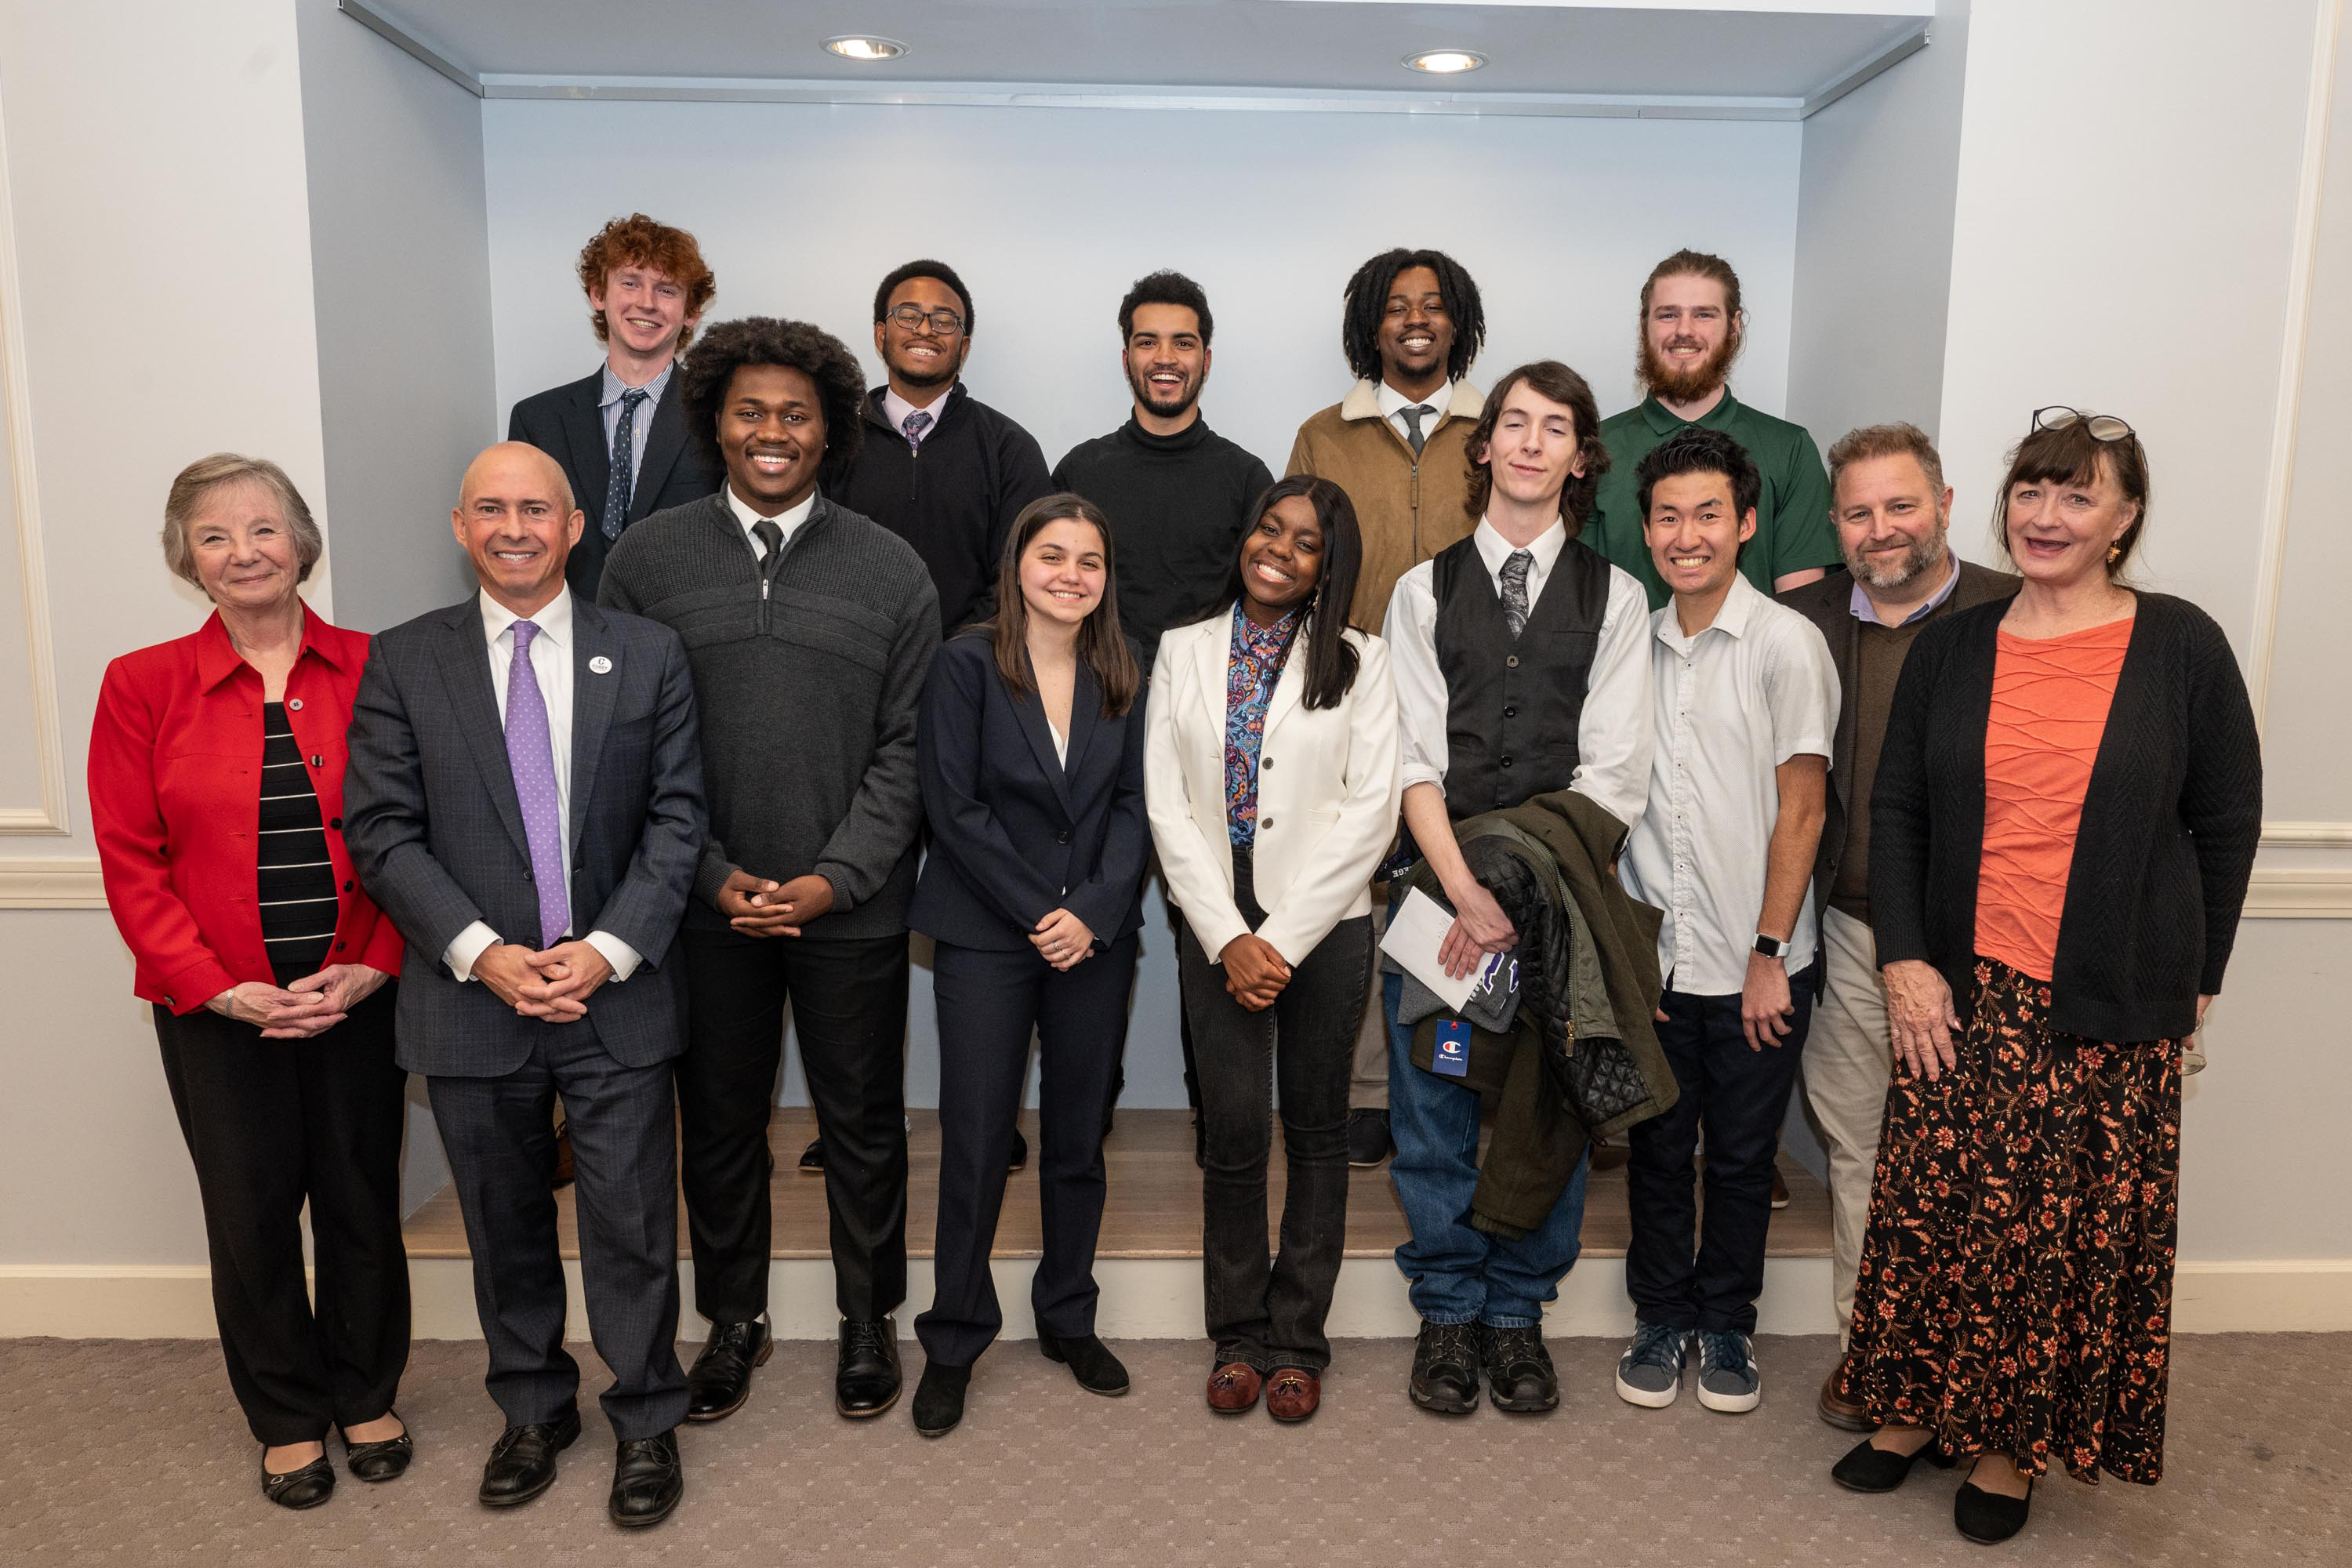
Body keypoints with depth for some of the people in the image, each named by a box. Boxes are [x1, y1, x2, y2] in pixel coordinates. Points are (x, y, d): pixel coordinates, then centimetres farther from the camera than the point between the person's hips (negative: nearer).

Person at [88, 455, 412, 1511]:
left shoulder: (370, 672, -1)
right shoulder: (142, 685, -1)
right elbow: (131, 864, -2)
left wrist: (373, 968, -10)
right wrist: (219, 988, -10)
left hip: (357, 996, 0)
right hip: (219, 1010, 0)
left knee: (362, 1198, 11)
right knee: (251, 1214, 11)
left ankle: (366, 1395, 33)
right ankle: (287, 1418, 32)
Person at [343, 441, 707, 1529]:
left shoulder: (648, 656, 1)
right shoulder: (403, 663, 2)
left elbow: (677, 818, -1)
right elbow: (382, 830, -2)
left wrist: (610, 949, -12)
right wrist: (481, 952, -13)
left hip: (615, 995, -1)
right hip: (470, 1000, 1)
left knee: (632, 1225, 5)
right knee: (504, 1226, 16)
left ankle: (646, 1424, 25)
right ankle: (534, 1411, 37)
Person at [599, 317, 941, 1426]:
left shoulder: (890, 570, 1)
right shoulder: (648, 559, 2)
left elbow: (904, 749, -1)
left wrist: (834, 879, -11)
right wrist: (713, 875, -8)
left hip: (851, 909, 0)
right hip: (705, 907, 1)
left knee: (863, 1123, 11)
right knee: (718, 1123, 14)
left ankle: (869, 1320, 32)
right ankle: (733, 1320, 35)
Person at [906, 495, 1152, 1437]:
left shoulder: (1120, 678, 8)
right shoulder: (966, 664, -4)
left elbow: (1132, 804, 3)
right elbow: (954, 805, -9)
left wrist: (1092, 911, -11)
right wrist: (1038, 913, -11)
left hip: (1097, 934, 4)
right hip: (987, 935, -3)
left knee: (1079, 1136, 11)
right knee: (977, 1139, 0)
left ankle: (1068, 1317, 29)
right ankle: (954, 1341, 17)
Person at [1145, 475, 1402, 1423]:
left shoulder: (1358, 662, 2)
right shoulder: (1185, 652, 6)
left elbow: (1371, 812, -5)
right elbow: (1168, 807, 1)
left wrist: (1283, 939, -10)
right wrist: (1229, 938, -8)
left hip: (1324, 926, 0)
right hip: (1218, 930, 1)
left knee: (1316, 1131, 7)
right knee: (1233, 1133, 0)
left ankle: (1297, 1341, 22)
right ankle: (1237, 1336, 20)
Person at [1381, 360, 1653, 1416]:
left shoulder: (1614, 598, 7)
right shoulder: (1425, 589, 8)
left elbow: (1612, 775, -1)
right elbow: (1416, 761, 0)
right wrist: (1468, 893, -12)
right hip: (1439, 885, 0)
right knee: (1434, 1113, 5)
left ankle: (1516, 1316, 24)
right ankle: (1447, 1314, 23)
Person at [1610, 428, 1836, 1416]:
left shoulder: (1785, 643, -8)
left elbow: (1801, 811, -9)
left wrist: (1769, 955, -10)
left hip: (1755, 965, -3)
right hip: (1652, 959, 3)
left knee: (1742, 1158, 11)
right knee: (1656, 1151, 13)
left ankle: (1727, 1323, 31)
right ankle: (1661, 1318, 31)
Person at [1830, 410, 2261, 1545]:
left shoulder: (2180, 646, -2)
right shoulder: (1952, 648, 5)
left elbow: (2227, 822, 3)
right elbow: (1895, 810, 6)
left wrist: (2193, 979, 2)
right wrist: (1904, 960, -3)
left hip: (2110, 1007, -2)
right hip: (1960, 991, 2)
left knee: (2070, 1230, 6)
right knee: (1932, 1210, 8)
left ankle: (2014, 1444, 25)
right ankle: (1912, 1411, 27)